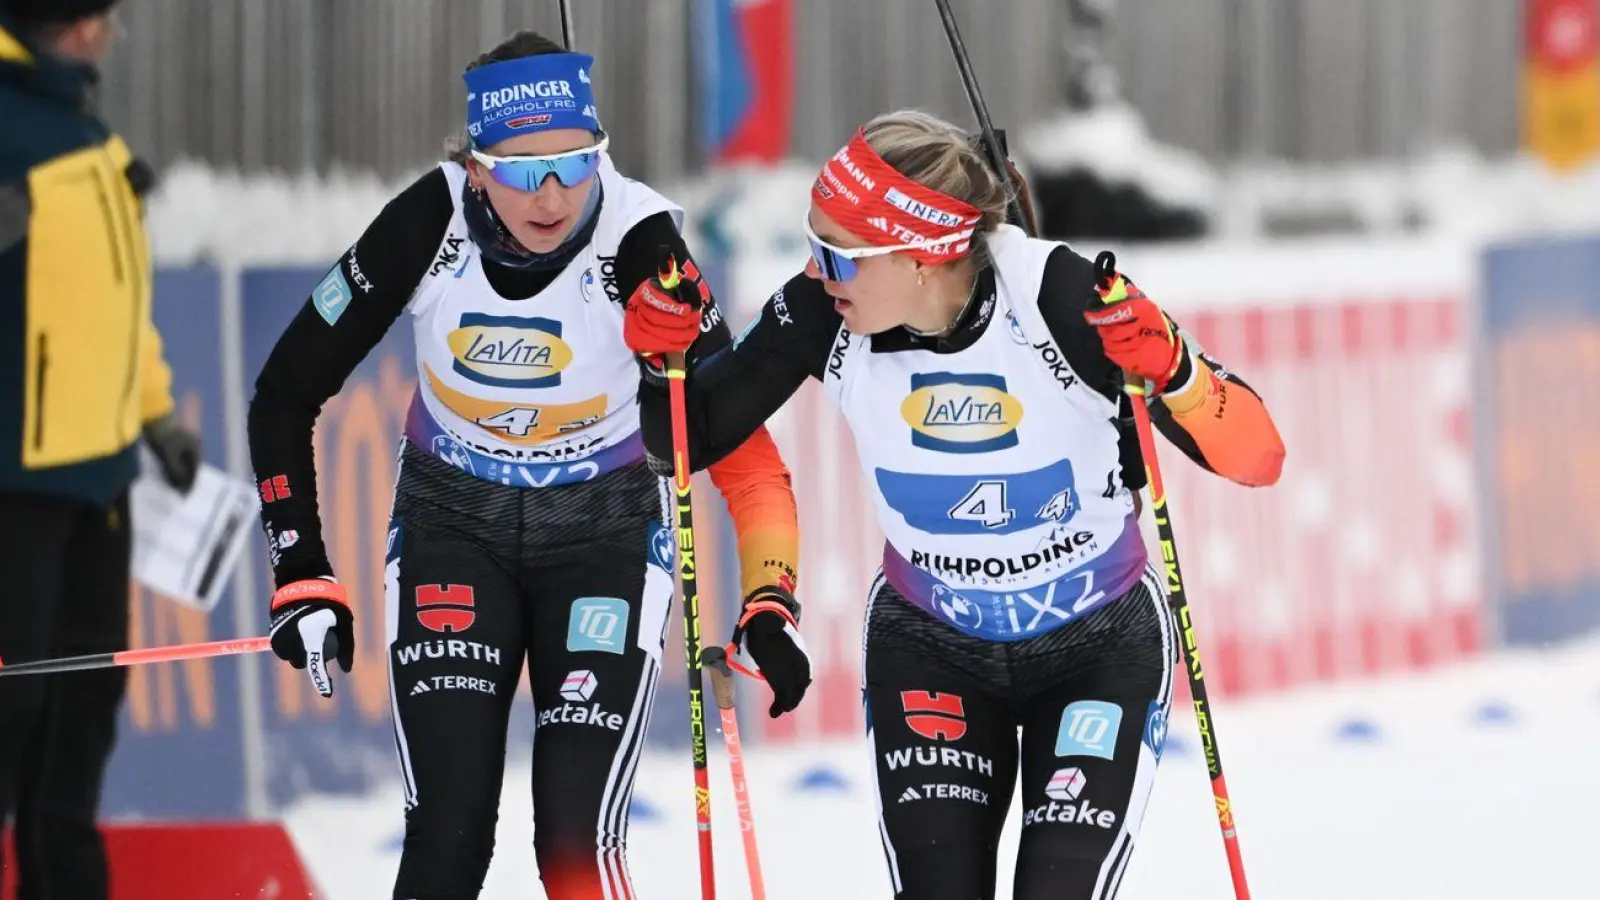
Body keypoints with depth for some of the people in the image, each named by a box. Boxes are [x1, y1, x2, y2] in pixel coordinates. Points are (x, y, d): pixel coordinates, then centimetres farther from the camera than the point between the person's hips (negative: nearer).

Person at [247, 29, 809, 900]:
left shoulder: (638, 243, -25)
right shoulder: (429, 224, -21)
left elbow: (737, 439, -20)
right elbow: (287, 393, -9)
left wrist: (770, 607, -31)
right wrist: (302, 580, -12)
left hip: (605, 535, -1)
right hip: (452, 527, 1)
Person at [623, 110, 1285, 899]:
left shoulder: (1061, 299, -28)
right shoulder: (822, 316, -19)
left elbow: (1255, 458, -26)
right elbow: (690, 441, -3)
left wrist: (1170, 368, -44)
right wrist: (663, 356, -24)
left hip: (1100, 648, -3)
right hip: (928, 648, 3)